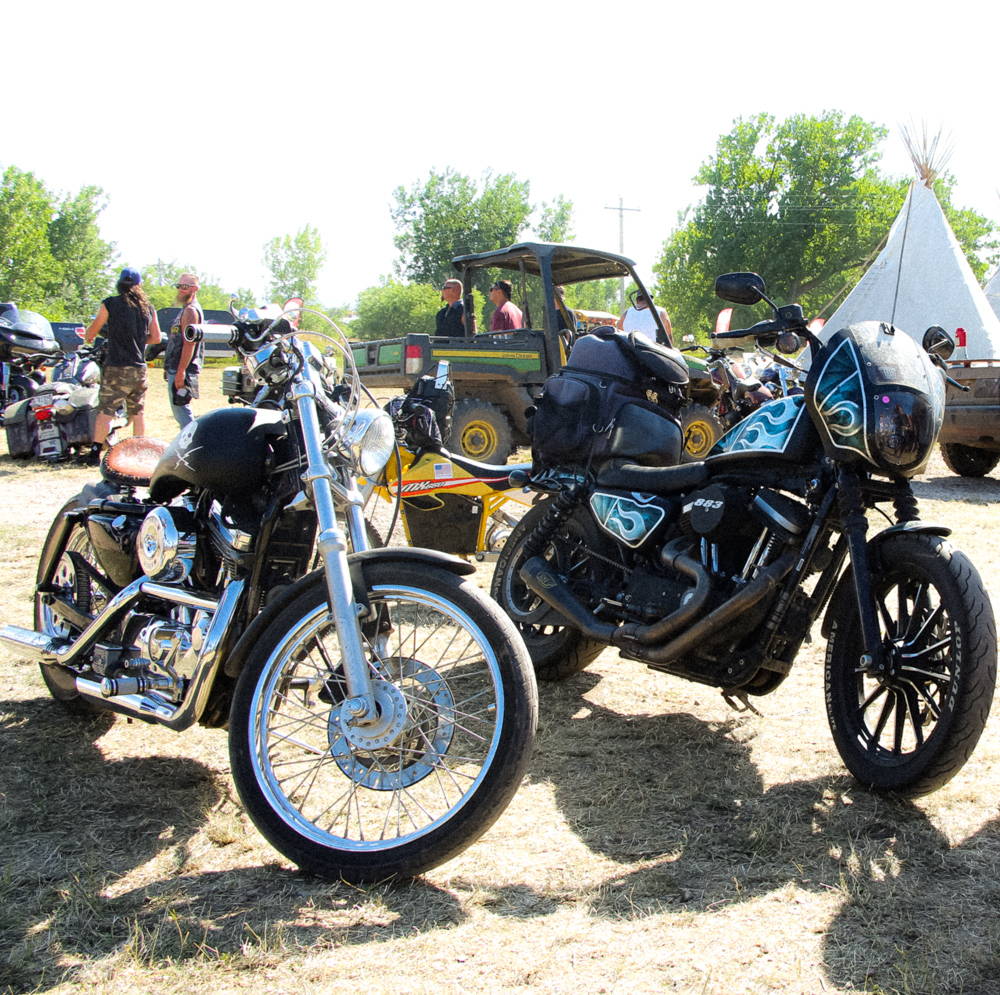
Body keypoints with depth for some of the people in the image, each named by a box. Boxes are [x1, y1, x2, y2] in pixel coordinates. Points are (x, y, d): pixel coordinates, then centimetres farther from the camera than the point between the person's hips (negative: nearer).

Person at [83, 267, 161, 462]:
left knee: (106, 410, -3)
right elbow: (156, 338, 10)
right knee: (138, 412, 12)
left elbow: (92, 331, 2)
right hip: (139, 368, 4)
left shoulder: (110, 304, -6)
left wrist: (88, 337, 25)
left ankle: (95, 453, -5)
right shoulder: (148, 308, 5)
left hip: (116, 367, -4)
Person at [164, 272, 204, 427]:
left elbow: (189, 344, -21)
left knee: (181, 411, -12)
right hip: (175, 369, 11)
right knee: (180, 412, 15)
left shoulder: (190, 310, -12)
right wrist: (169, 368, 24)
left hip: (181, 370, -11)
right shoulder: (186, 309, 20)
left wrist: (180, 372, -26)